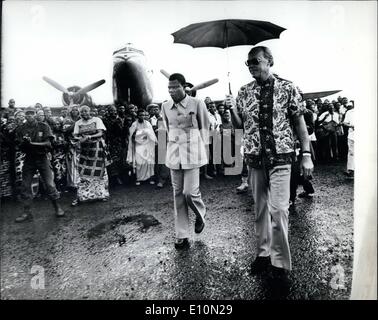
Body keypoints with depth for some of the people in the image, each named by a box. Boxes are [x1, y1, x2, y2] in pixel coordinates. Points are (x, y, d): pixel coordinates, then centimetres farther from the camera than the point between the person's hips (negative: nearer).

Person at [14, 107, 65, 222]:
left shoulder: (43, 127, -2)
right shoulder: (21, 129, 4)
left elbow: (48, 144, -10)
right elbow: (20, 146, -1)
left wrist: (32, 143, -20)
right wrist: (24, 143, -23)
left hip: (42, 158, -2)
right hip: (28, 159, 3)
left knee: (49, 184, -3)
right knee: (25, 186, 4)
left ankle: (57, 207, 13)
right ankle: (27, 212, 14)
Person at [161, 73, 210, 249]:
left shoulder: (197, 104, -8)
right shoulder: (165, 106, 4)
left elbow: (205, 127, 3)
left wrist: (201, 147, 4)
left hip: (191, 153, -4)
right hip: (173, 154, 4)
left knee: (190, 192, -8)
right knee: (178, 194, 6)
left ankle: (200, 215, 28)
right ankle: (182, 236, 16)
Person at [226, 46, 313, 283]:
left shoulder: (287, 88, -1)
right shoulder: (245, 92, 7)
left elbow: (299, 121, 2)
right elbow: (240, 125, 11)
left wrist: (306, 154, -4)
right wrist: (232, 109, -9)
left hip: (280, 156, -3)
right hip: (255, 157, 3)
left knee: (278, 208, -8)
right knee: (260, 207, 11)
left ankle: (280, 262, 7)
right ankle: (264, 253, 26)